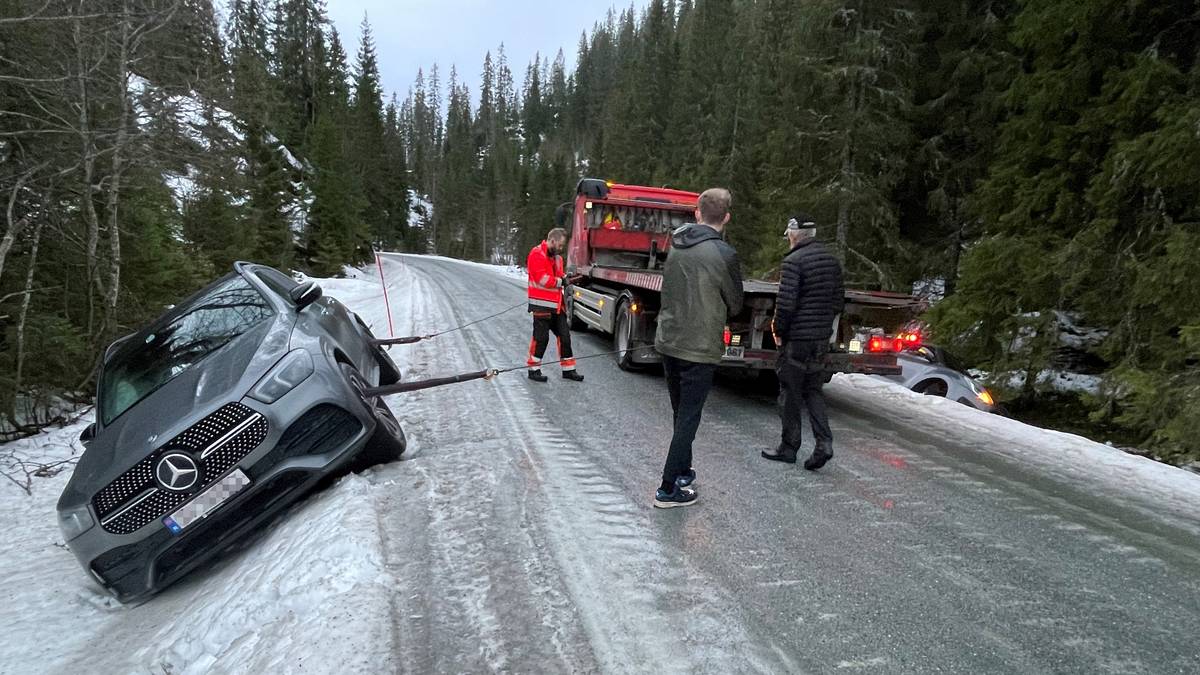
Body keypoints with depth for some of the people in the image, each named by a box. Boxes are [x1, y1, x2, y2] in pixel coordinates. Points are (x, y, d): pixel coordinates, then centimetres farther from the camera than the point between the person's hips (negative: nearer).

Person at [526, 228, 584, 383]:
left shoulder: (557, 257, 16)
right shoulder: (537, 254, -12)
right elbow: (543, 279, -19)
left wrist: (565, 277, 3)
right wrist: (561, 281, -10)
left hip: (556, 304, 9)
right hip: (541, 304, -8)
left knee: (564, 335, 9)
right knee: (541, 337, -3)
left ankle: (568, 369, 18)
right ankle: (534, 369, 11)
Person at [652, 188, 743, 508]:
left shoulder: (675, 244, 3)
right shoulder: (724, 254, -14)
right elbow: (735, 305, -2)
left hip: (668, 342, 6)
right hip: (700, 349, -6)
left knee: (681, 414, 21)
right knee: (688, 418, 4)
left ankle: (682, 472, 35)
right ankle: (669, 489, 8)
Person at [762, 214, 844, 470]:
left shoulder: (794, 261, -14)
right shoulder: (832, 260, 10)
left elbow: (786, 303, -19)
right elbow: (839, 301, 13)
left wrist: (778, 330, -6)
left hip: (796, 338, -7)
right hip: (822, 338, 7)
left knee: (790, 394, 5)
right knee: (813, 391, 16)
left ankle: (789, 447, 15)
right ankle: (824, 442, 4)